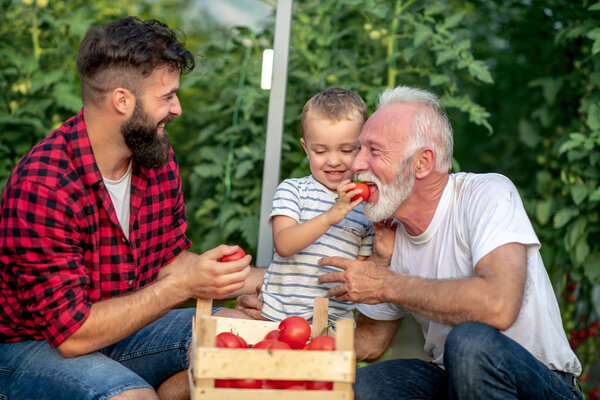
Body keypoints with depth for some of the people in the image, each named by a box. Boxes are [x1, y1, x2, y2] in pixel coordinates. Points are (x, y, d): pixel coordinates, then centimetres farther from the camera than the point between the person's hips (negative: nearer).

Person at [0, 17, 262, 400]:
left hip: (121, 323, 8)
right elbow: (73, 334, -26)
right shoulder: (43, 187, -27)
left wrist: (270, 280, -4)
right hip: (32, 346, -7)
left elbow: (170, 258, 8)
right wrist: (183, 286, -28)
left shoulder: (158, 159, -2)